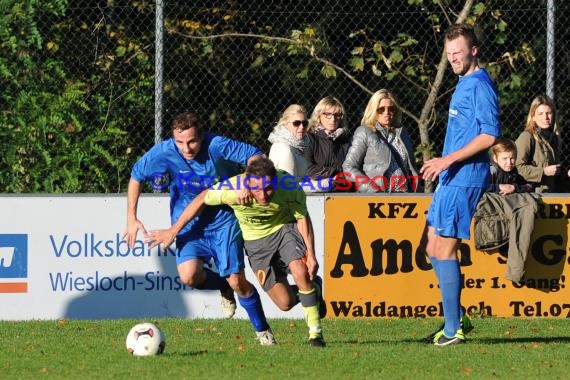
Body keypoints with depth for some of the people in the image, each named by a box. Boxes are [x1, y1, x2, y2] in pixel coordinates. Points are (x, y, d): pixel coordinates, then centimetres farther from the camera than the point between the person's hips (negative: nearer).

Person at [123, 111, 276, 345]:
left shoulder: (216, 146, -22)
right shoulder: (164, 152, -17)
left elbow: (256, 156, -16)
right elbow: (136, 177, -1)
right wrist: (131, 218, -5)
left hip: (223, 223, -2)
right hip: (188, 227, 2)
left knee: (237, 282, -6)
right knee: (189, 276, -22)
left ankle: (262, 331, 19)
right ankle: (224, 288, 12)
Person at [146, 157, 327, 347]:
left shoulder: (289, 188, -31)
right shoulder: (233, 188, -34)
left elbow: (303, 218, -11)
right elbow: (202, 200, -15)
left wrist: (311, 254, -14)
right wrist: (173, 231, -8)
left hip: (285, 228, -1)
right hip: (255, 240, 1)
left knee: (300, 272, -29)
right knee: (285, 303, -5)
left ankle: (315, 331, -6)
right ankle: (312, 289, 33)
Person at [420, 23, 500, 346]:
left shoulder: (480, 85, -13)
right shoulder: (464, 85, 18)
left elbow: (490, 135, -21)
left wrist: (449, 160, -22)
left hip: (463, 181, -10)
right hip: (451, 179, 10)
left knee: (444, 249, -9)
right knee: (434, 248, 13)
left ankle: (453, 330, -6)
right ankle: (457, 318, 19)